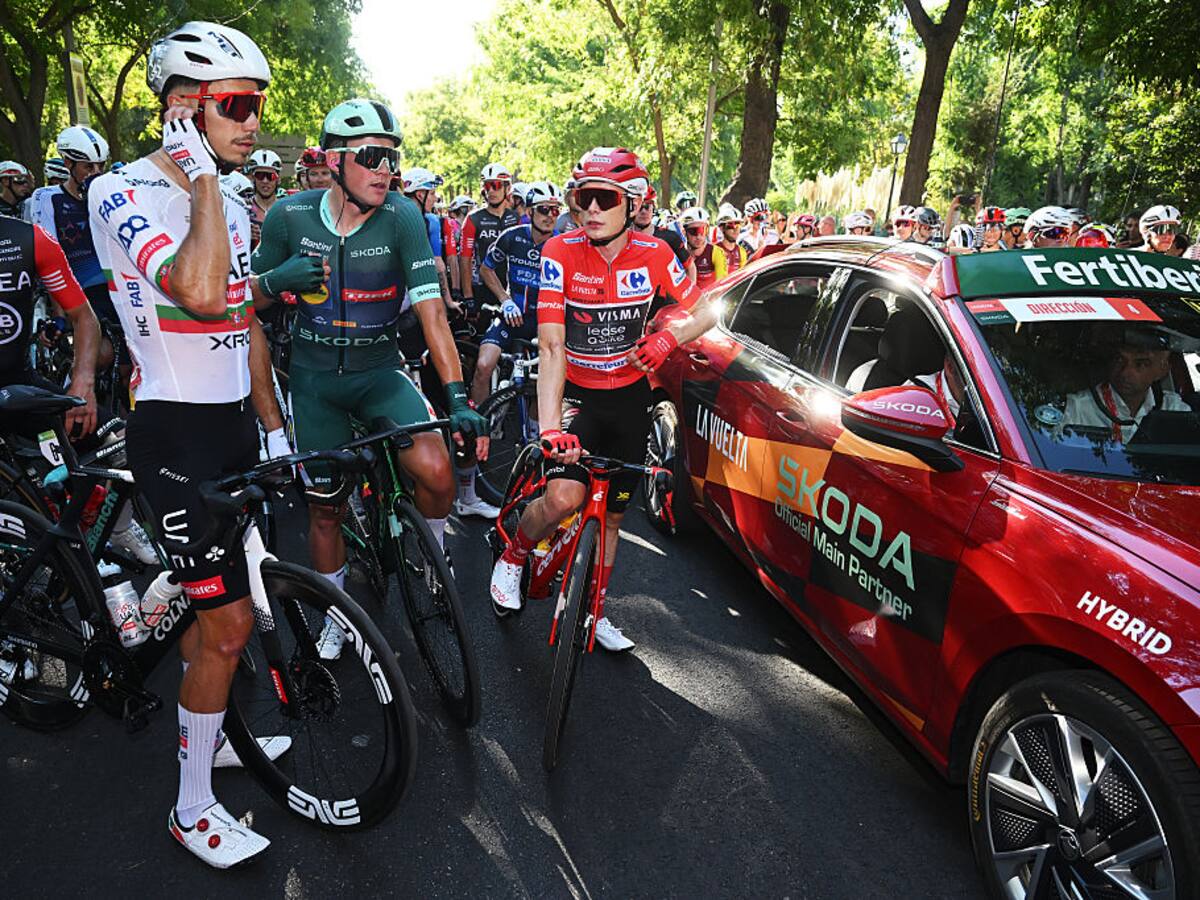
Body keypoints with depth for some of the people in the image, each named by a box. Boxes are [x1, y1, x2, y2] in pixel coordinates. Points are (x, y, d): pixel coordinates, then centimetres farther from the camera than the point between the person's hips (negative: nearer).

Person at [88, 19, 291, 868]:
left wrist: (274, 425, 16)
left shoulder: (231, 206, 11)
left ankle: (203, 732, 40)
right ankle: (194, 808, 13)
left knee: (208, 604, 19)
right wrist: (202, 178, -21)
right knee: (230, 621, -6)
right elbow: (200, 292, -35)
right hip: (175, 432, -8)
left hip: (234, 424, 8)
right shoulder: (124, 192, -15)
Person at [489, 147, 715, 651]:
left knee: (613, 512, 12)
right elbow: (551, 347, -23)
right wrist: (549, 425, -34)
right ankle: (512, 557, 7)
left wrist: (668, 338, -18)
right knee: (564, 498, -26)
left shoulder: (653, 255, -10)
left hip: (629, 397, 3)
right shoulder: (561, 252, -18)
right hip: (575, 394, -3)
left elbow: (705, 312, 2)